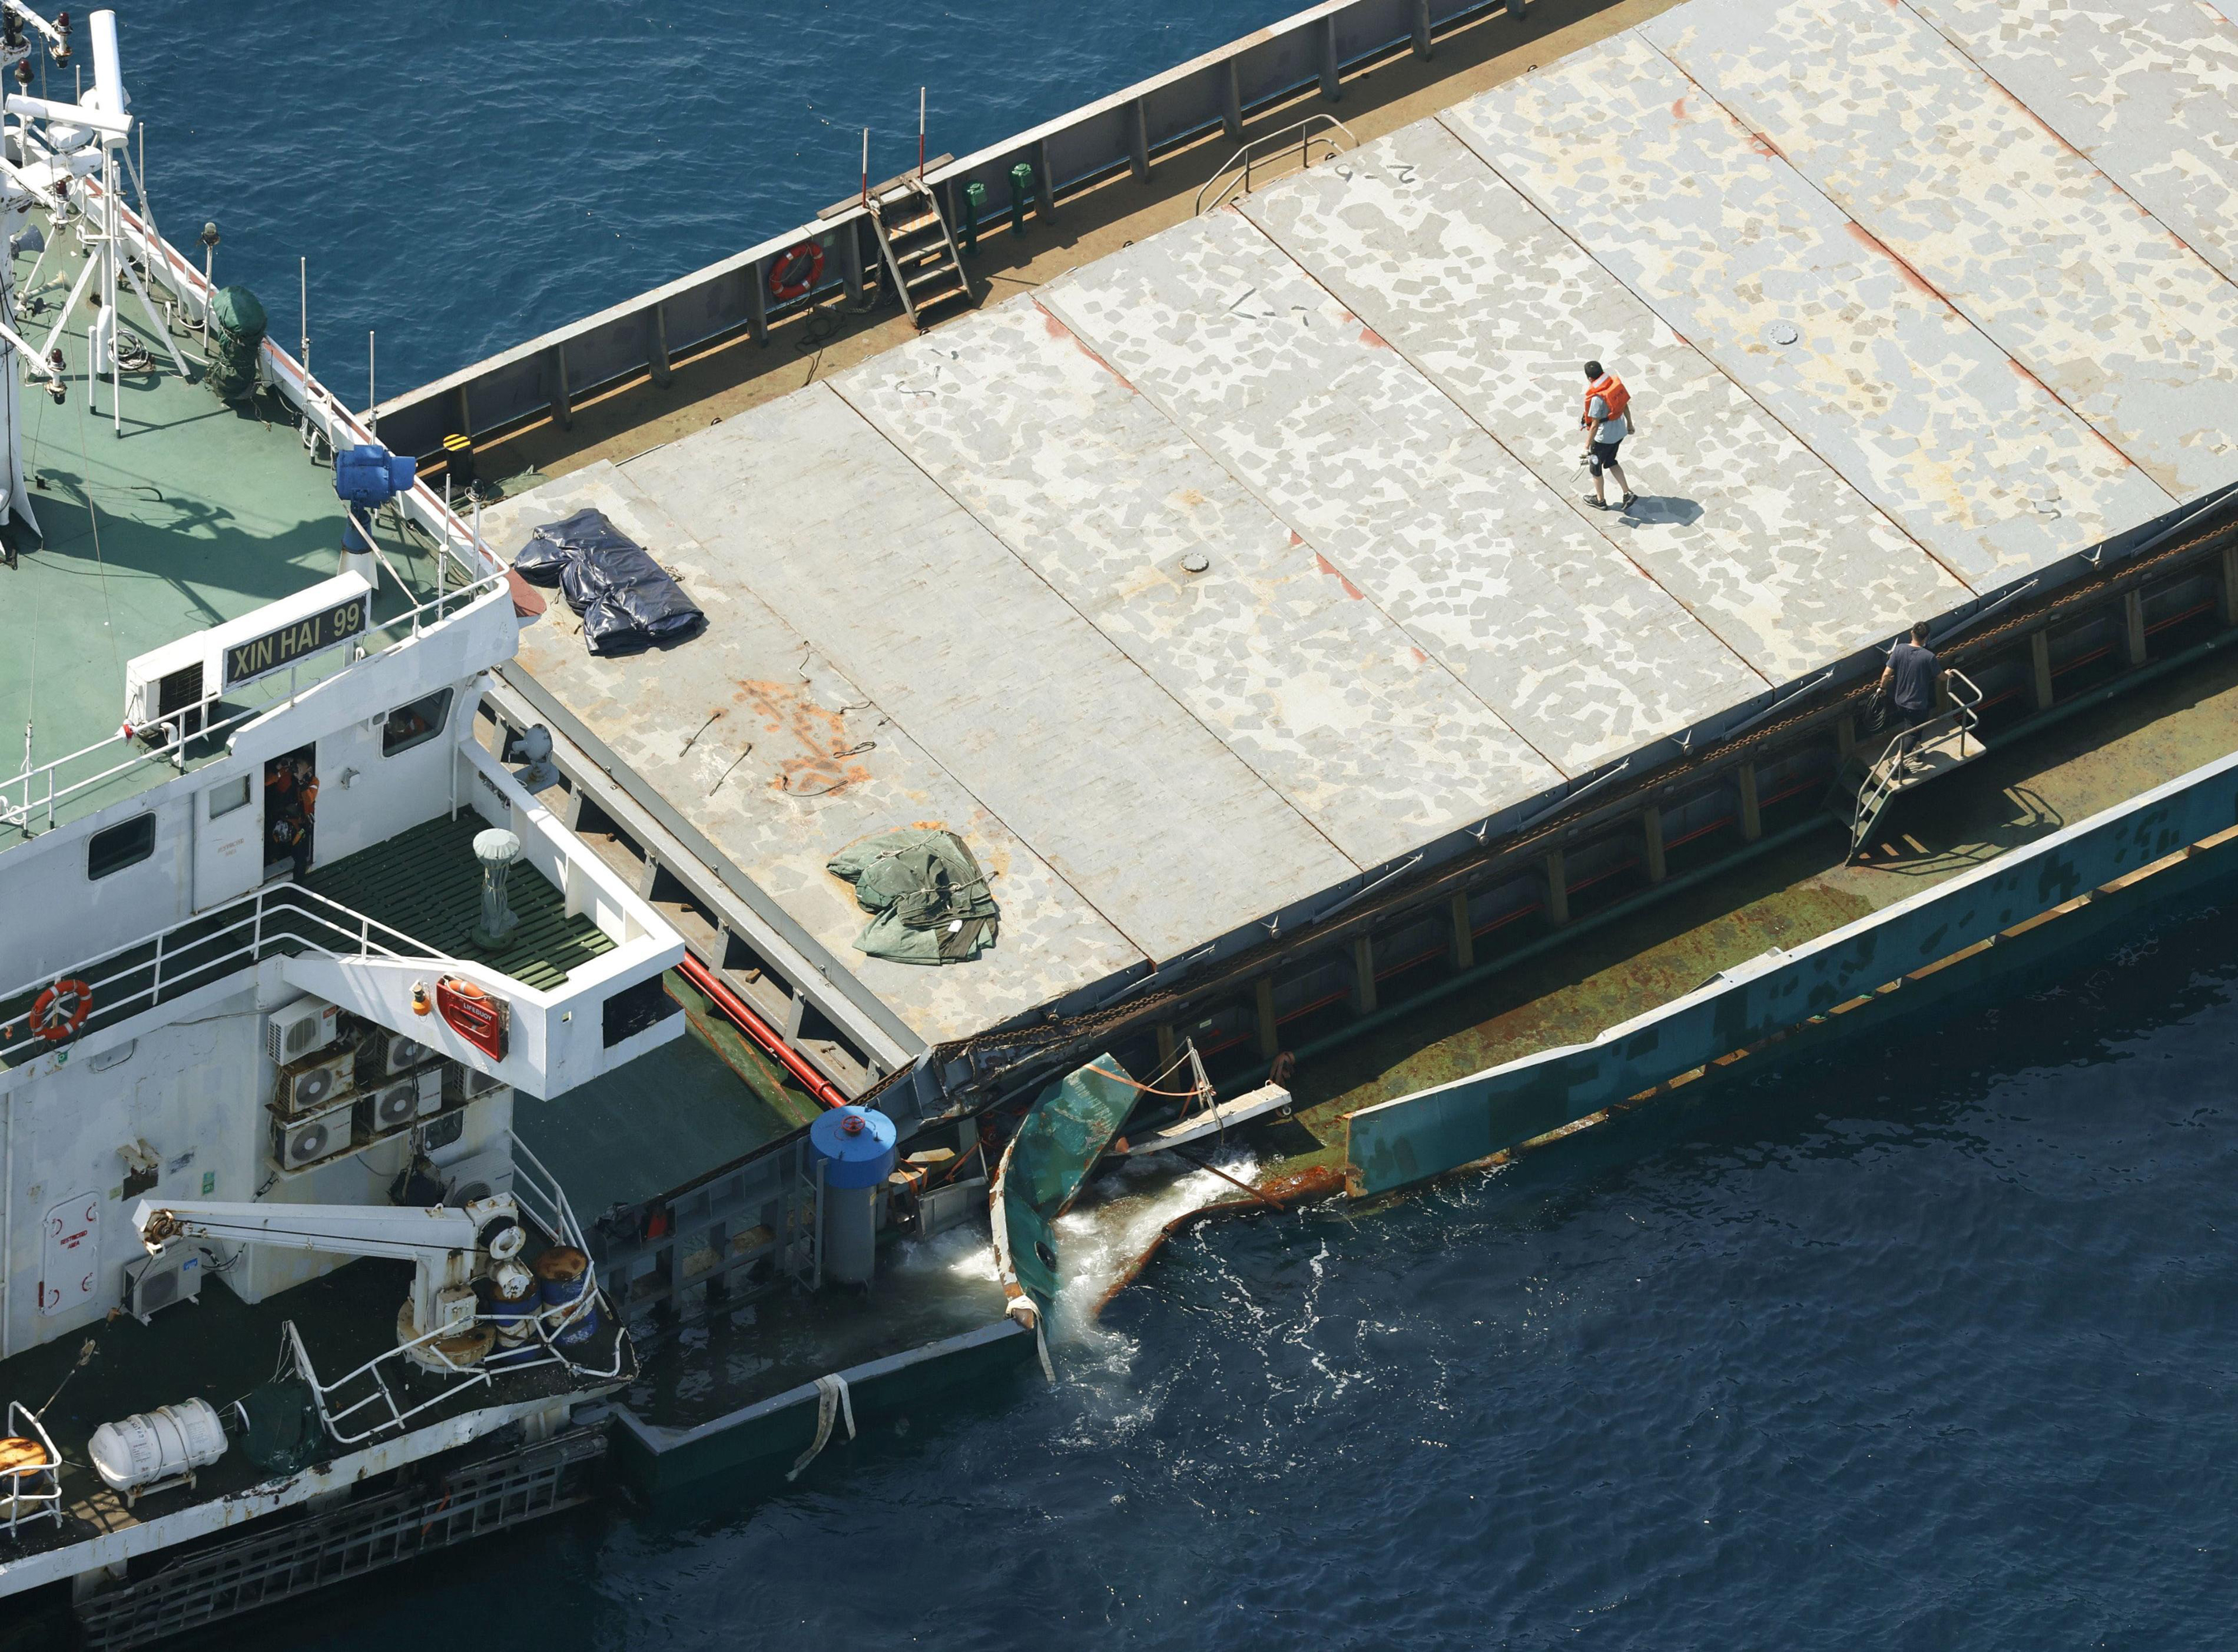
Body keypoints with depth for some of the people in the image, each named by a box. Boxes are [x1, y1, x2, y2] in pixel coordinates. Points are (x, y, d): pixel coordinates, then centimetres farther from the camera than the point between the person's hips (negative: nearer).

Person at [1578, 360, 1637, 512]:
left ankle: (1600, 500, 36)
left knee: (1596, 467, 18)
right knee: (1610, 462, 29)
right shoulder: (1615, 383, -10)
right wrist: (1629, 423, 23)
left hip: (1604, 437, -7)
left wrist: (1587, 447, -18)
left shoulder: (1597, 398, -32)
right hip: (1620, 431, 7)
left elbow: (1595, 425, -27)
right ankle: (1628, 494, 26)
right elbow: (1625, 404, 6)